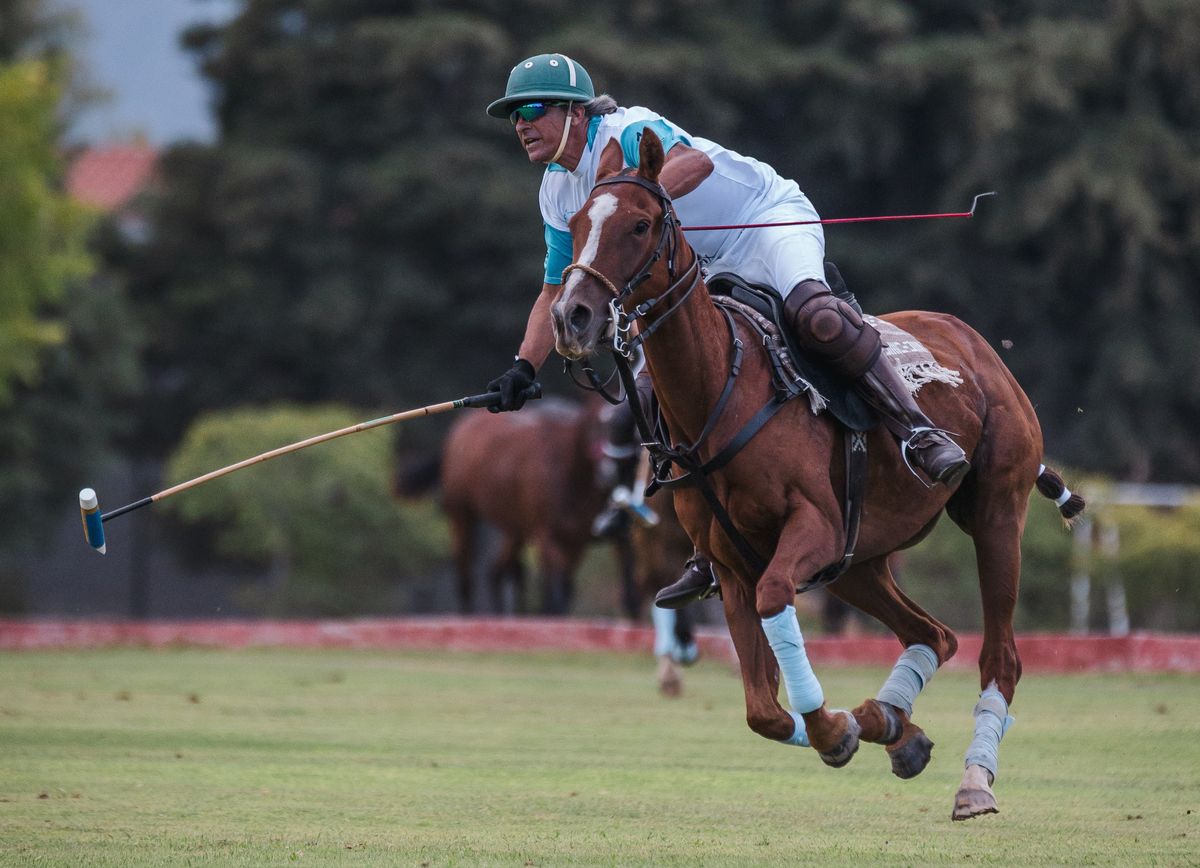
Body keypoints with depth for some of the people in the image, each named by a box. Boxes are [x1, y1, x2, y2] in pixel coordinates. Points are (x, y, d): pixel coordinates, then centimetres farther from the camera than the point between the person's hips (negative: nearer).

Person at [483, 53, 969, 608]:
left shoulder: (628, 133, -21)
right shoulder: (558, 193, 5)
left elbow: (694, 161, -42)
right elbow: (556, 293, 13)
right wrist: (522, 369, 0)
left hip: (771, 220, -8)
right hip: (714, 272, 9)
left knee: (812, 314, -38)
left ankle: (920, 432, -34)